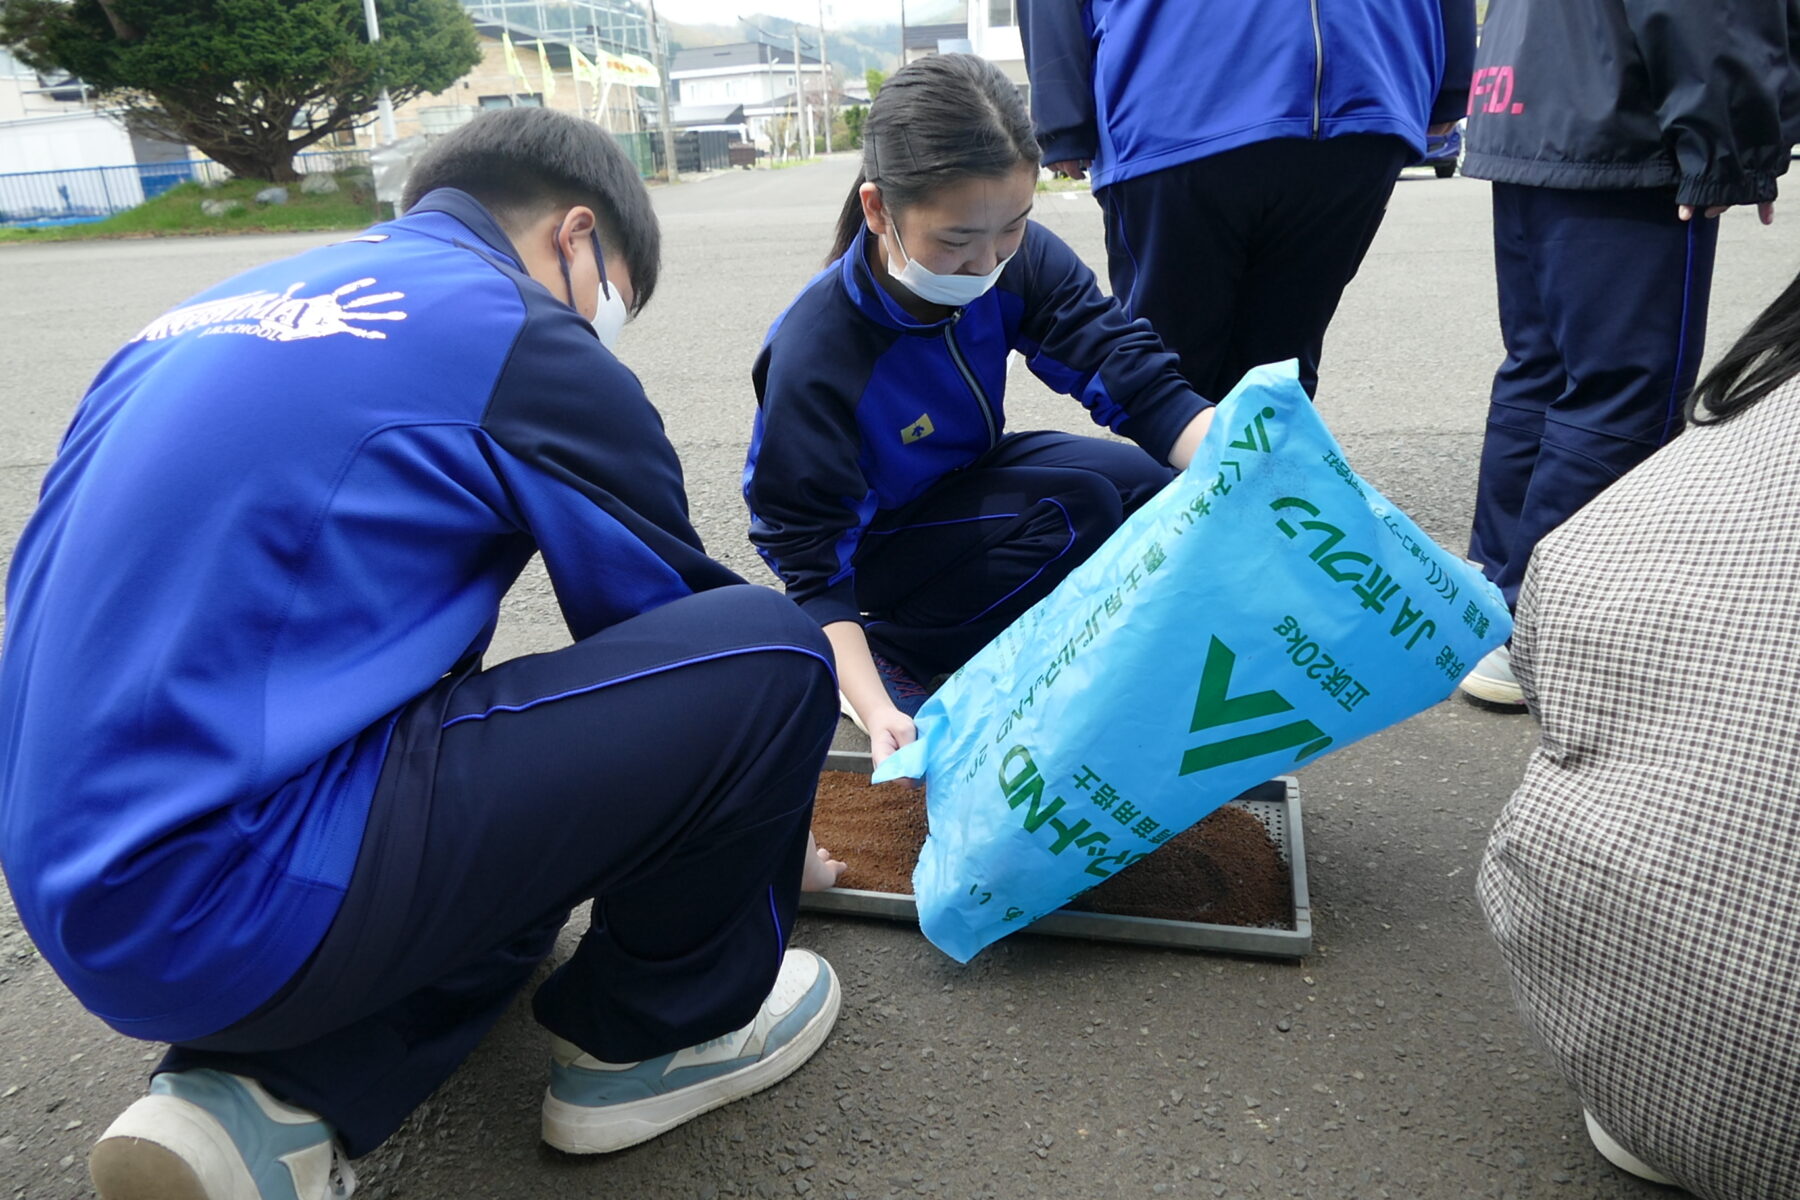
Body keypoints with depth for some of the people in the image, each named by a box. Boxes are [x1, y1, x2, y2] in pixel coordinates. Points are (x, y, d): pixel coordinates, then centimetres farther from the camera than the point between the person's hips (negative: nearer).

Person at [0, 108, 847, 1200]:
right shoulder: (518, 333, -7)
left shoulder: (217, 314, 17)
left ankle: (277, 1091, 11)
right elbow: (670, 615, 2)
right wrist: (753, 816, 23)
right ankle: (660, 1030, 12)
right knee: (764, 656, -9)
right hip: (237, 904, -9)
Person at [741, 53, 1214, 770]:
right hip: (872, 542, -6)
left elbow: (1142, 387, -22)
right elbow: (816, 572, -29)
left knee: (1155, 491, -14)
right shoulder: (813, 356, -32)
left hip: (968, 481, 6)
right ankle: (890, 651, -12)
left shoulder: (1018, 261, -18)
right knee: (1083, 507, -27)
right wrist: (875, 713, -41)